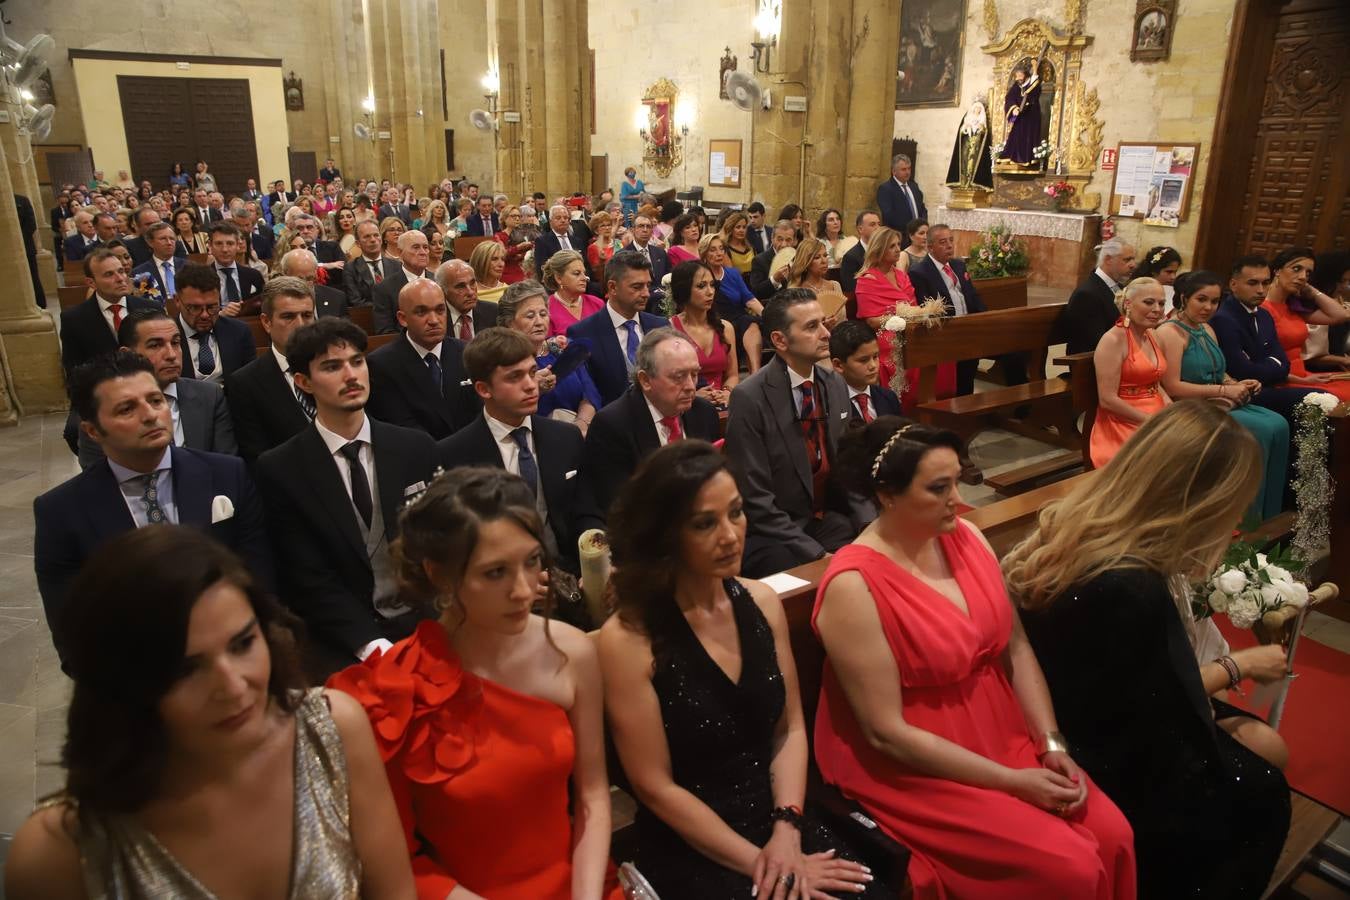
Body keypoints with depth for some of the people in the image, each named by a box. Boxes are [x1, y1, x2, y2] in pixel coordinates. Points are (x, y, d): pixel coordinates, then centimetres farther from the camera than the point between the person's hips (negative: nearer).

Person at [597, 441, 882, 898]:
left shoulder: (762, 602, -1)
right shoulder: (626, 640, -16)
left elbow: (790, 727, 5)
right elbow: (656, 787, -11)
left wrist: (787, 831, -7)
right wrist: (757, 861, -10)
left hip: (778, 819, 4)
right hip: (691, 851, -4)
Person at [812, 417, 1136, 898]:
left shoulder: (965, 537, -3)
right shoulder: (853, 588, -24)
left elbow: (1016, 648, 4)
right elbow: (887, 732, -21)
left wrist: (1052, 745, -7)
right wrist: (1011, 782, -18)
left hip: (1000, 731, 6)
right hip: (910, 766, -6)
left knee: (1112, 834, -7)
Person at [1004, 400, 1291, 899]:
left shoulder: (1080, 517, -9)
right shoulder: (1131, 589, -35)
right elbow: (1166, 696, -15)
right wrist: (1240, 664, -1)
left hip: (1082, 714, 8)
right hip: (1098, 758, -8)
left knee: (1264, 750, 16)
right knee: (1260, 792, 6)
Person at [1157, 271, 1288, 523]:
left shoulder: (1207, 330, 18)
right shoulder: (1170, 332, -10)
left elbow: (1217, 373, 21)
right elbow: (1172, 386, -19)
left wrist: (1238, 384, -2)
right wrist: (1224, 391, -17)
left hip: (1218, 404, 8)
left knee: (1278, 425, -13)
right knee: (1260, 431, -22)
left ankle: (1269, 516, -7)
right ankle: (1249, 522, -9)